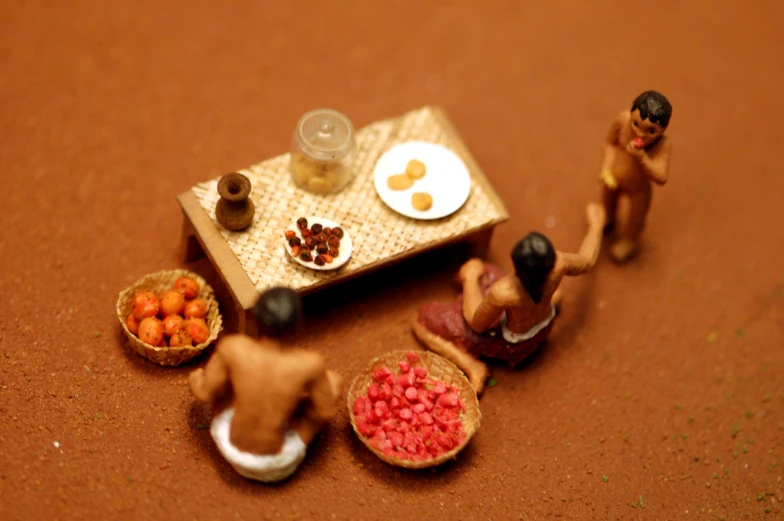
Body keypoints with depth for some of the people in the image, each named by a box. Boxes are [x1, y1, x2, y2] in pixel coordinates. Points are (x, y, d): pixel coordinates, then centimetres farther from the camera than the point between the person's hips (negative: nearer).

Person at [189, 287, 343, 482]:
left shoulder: (232, 347, -24)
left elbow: (205, 394, -10)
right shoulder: (310, 364, -26)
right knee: (334, 380, 11)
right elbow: (326, 412, -11)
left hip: (231, 450, 1)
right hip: (280, 465, -1)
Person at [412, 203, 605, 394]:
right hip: (543, 329, 5)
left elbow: (476, 324, -23)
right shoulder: (557, 264, -35)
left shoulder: (503, 293, -46)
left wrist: (470, 278, -11)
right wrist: (596, 223, 9)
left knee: (422, 322, 2)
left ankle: (472, 366, -6)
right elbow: (587, 261, -9)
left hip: (511, 344, -5)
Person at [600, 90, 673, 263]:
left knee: (635, 222, 25)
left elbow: (661, 178, -43)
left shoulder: (662, 145, -39)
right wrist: (606, 169, -21)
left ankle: (629, 239, 61)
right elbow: (611, 143, -13)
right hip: (613, 179, 3)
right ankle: (608, 219, 71)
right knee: (608, 200, 35)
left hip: (638, 189, -3)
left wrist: (642, 158, -53)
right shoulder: (623, 119, -31)